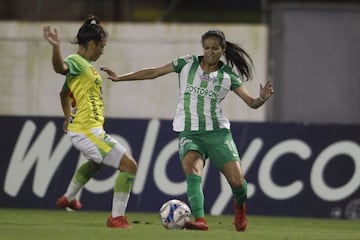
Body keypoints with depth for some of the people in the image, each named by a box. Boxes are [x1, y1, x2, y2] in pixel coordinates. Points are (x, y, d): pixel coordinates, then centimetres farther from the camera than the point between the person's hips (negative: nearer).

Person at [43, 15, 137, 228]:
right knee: (129, 165, -13)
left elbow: (64, 93, 29)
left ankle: (69, 198, 54)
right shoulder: (76, 61, -13)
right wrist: (56, 47, -55)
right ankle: (117, 217, -8)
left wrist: (68, 118, 38)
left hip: (91, 130, 11)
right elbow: (60, 67, -38)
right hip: (87, 131, -11)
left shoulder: (85, 65, 16)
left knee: (97, 162, 40)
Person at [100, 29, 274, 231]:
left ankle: (240, 205, 27)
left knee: (237, 182, -8)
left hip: (218, 132, 0)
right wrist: (119, 78, 4)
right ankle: (200, 220, -39)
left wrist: (263, 98, -25)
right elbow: (153, 73, 7)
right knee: (192, 171, -30)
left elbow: (251, 102, -1)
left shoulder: (228, 76, 1)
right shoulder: (188, 64, 3)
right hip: (189, 133, 0)